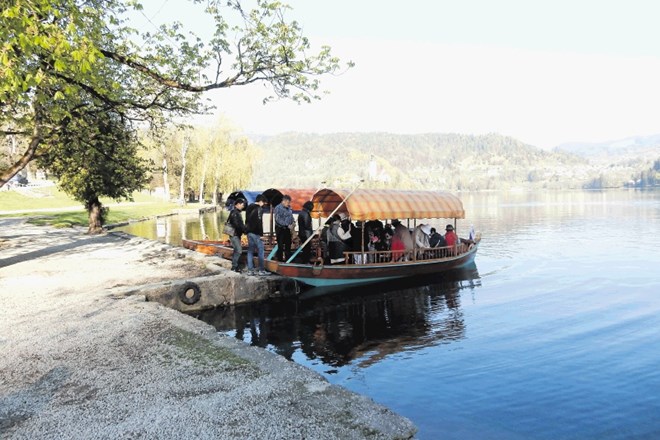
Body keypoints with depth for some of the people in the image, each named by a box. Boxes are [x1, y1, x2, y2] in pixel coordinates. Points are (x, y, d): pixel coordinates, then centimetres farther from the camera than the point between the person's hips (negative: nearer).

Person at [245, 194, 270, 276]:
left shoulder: (249, 208, 14)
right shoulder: (258, 209, -13)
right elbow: (259, 222, -18)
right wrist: (261, 234, -16)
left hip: (249, 232, 8)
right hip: (256, 233, -8)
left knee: (250, 251, 10)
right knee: (260, 251, -2)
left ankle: (250, 270, 10)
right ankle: (261, 270, -1)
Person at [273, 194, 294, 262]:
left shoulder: (289, 208, 11)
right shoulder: (278, 208, -12)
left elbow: (291, 217, 21)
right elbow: (278, 219, -19)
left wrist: (292, 223, 1)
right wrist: (287, 225, -20)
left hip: (287, 229, 7)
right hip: (280, 229, -7)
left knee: (288, 244, 12)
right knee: (280, 245, -2)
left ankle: (288, 258, 22)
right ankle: (280, 258, 8)